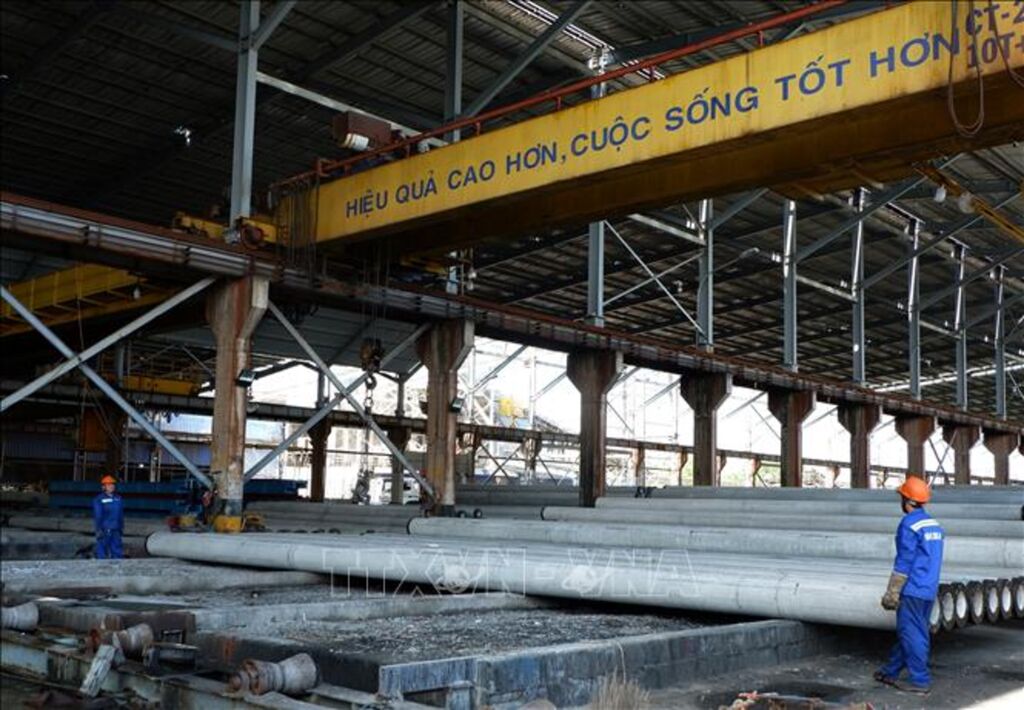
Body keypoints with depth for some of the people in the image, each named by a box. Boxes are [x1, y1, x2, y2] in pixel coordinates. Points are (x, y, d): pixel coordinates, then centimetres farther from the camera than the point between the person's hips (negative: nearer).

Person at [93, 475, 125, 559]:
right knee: (102, 553, 0)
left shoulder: (118, 499, 9)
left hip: (115, 530, 5)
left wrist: (121, 527, 15)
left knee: (118, 552, 5)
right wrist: (98, 530, -13)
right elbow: (97, 516, -9)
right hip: (104, 530, -5)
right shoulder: (99, 499, -7)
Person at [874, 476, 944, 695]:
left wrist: (891, 593, -12)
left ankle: (920, 680, 2)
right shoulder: (934, 524, 11)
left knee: (911, 634, -1)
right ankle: (891, 671, 23)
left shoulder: (909, 524, -16)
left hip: (912, 589, -9)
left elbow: (904, 563, -17)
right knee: (907, 632, 14)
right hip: (929, 589, 9)